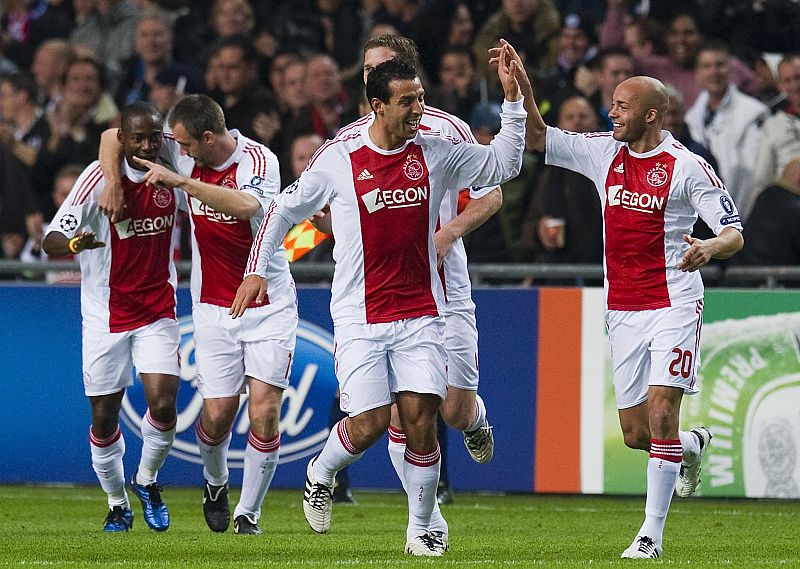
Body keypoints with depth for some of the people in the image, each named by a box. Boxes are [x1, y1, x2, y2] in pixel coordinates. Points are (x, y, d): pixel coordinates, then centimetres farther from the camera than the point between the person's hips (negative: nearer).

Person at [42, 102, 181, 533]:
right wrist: (74, 243, -42)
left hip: (158, 311, 2)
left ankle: (147, 480, 14)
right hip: (106, 315, -2)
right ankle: (117, 505, 25)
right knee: (104, 417, 3)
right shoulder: (100, 178, -16)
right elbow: (50, 241, -22)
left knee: (163, 404, -14)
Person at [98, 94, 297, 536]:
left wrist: (181, 182, -37)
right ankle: (215, 483, 28)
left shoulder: (258, 160, -16)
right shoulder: (184, 154, -2)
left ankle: (249, 513, 6)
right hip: (213, 308, 3)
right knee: (217, 412, -3)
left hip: (269, 304, -3)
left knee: (264, 411, -11)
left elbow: (247, 206, -37)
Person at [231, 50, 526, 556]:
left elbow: (504, 163, 12)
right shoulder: (338, 159, -5)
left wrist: (512, 99, 1)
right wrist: (256, 270, 1)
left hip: (420, 314, 2)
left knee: (421, 420, -7)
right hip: (360, 318, -2)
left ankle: (420, 531, 9)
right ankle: (320, 473, 25)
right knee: (368, 426, -9)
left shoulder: (437, 153, 2)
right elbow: (284, 209, 6)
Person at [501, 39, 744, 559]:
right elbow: (537, 138, 11)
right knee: (636, 433, 6)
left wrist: (709, 247, -31)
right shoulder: (604, 152, 7)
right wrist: (522, 88, -4)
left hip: (673, 306, -5)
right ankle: (693, 447, 40)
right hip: (622, 310, 6)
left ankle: (652, 534, -9)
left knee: (661, 415, -14)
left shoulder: (686, 167, -8)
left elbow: (735, 234, -9)